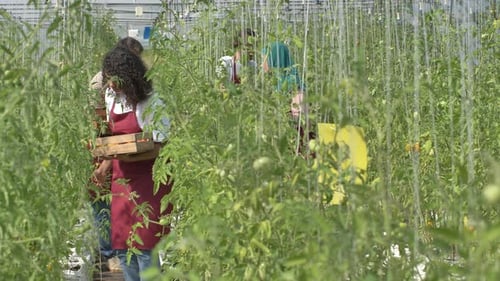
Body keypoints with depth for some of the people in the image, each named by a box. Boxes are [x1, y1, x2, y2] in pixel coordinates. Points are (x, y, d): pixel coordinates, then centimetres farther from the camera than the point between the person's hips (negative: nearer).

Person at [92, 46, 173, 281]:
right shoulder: (112, 97, 6)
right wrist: (105, 166, 5)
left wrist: (131, 158, -29)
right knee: (121, 245, 8)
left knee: (144, 244, -8)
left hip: (147, 178, -7)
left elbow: (160, 147, -17)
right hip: (121, 179, 7)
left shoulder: (150, 104, -15)